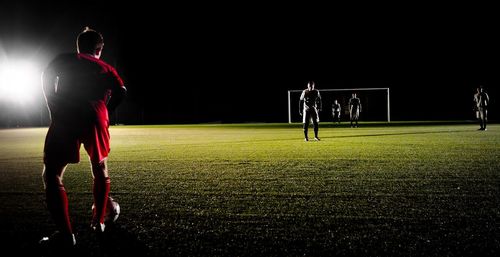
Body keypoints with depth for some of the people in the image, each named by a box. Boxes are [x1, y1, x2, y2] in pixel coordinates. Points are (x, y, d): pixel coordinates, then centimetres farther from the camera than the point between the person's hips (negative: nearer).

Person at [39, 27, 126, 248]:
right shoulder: (106, 68, 21)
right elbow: (121, 91, 4)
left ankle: (65, 234, -11)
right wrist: (104, 111, 11)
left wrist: (54, 110, 5)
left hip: (65, 119, -2)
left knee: (51, 174, 0)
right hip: (96, 120, 3)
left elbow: (46, 77, 1)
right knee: (100, 169, 24)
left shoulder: (64, 59, 19)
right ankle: (98, 222, 29)